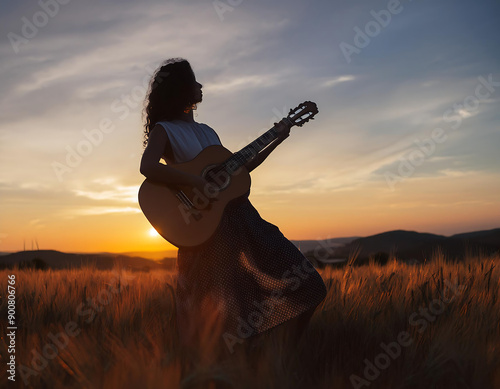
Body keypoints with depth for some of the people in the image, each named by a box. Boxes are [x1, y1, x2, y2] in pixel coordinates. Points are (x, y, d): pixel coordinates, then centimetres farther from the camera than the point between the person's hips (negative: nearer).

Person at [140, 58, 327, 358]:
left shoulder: (207, 131, 21)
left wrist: (275, 141, 21)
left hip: (240, 215, 7)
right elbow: (147, 167, -20)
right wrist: (199, 183, -25)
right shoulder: (164, 129, -1)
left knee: (300, 279, 1)